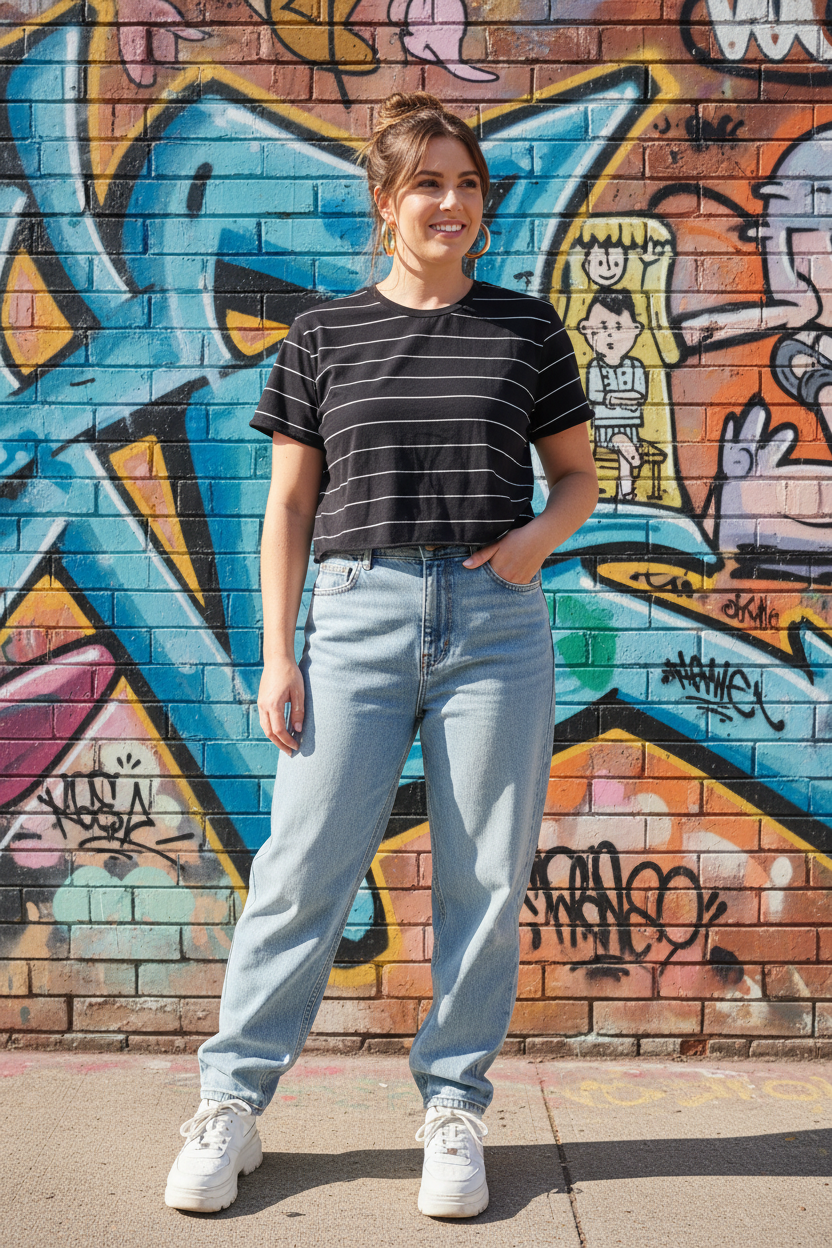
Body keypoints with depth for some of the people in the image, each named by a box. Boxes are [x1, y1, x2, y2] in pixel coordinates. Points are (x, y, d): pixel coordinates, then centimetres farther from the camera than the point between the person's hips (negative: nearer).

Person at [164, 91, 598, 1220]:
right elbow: (289, 504, 7)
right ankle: (233, 1102, 16)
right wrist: (276, 655, 0)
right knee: (304, 867, 0)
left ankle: (454, 1106, 21)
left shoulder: (526, 327, 10)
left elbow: (578, 473, 16)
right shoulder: (323, 335, 8)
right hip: (359, 614, 0)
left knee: (484, 877, 5)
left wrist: (539, 536, -6)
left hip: (496, 621, 1)